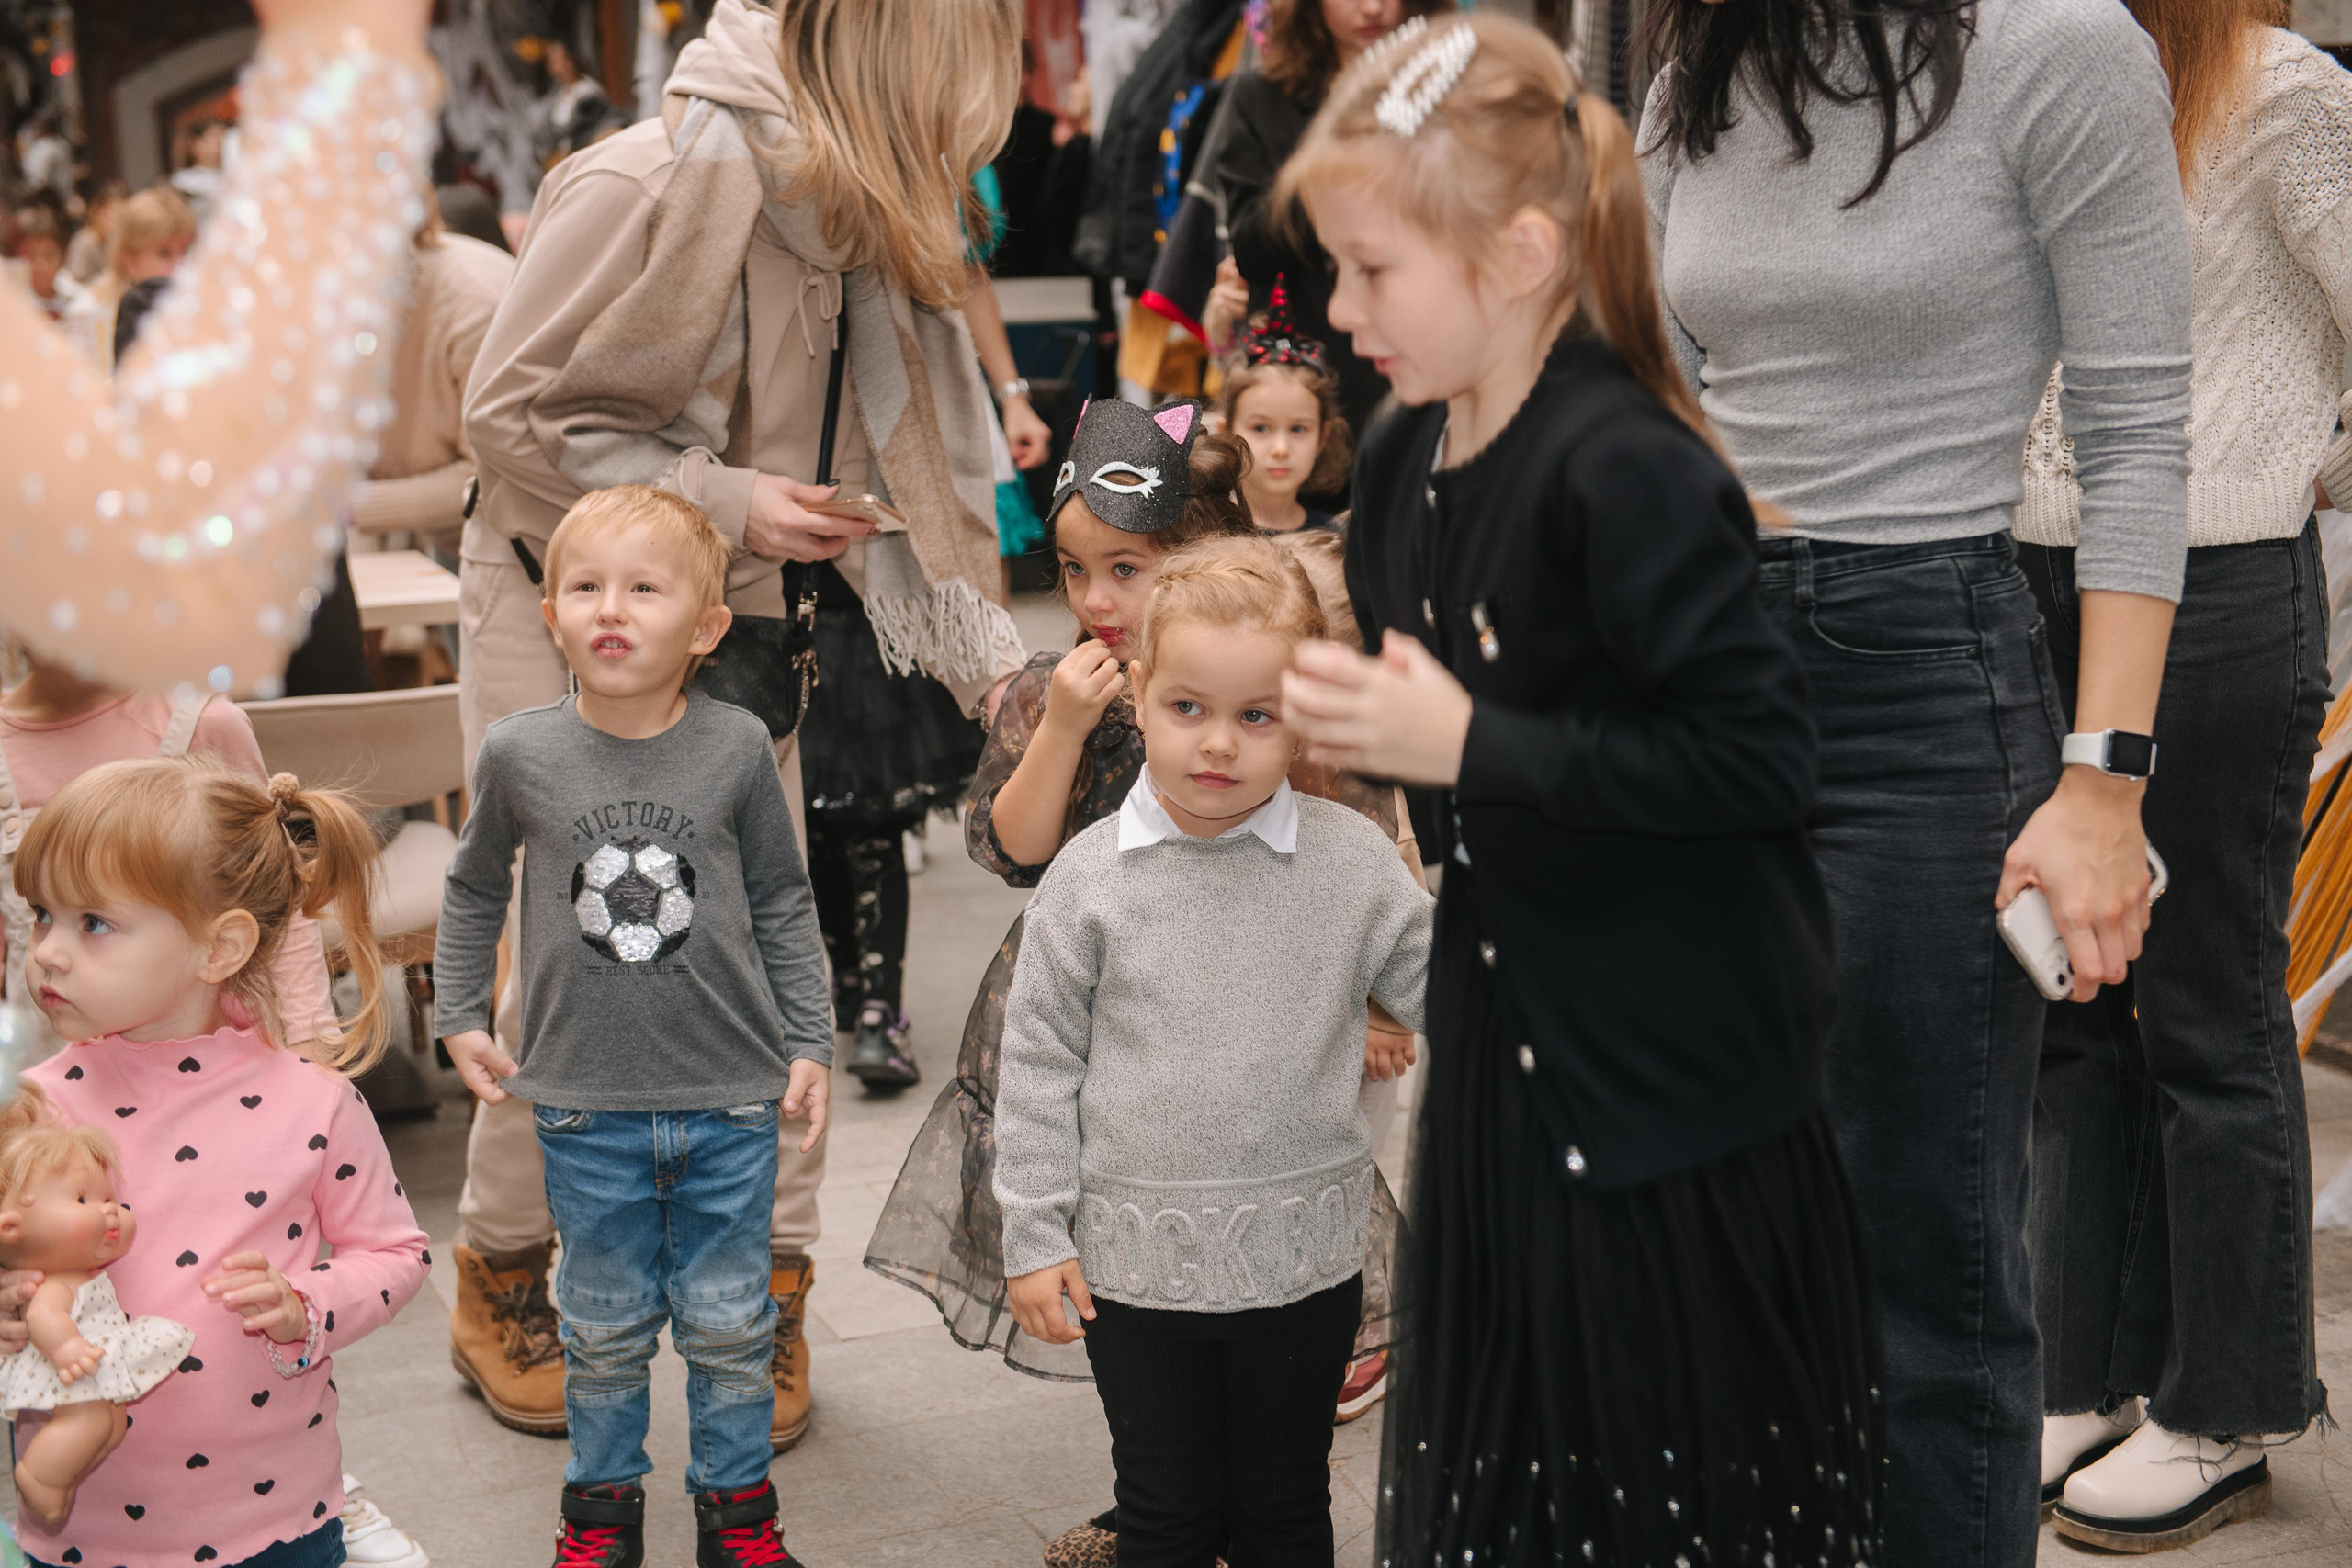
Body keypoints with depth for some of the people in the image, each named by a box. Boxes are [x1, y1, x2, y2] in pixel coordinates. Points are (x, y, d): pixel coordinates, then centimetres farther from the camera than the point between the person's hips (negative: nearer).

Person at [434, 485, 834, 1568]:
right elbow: (474, 887, 12)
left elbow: (782, 901, 4)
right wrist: (460, 1015, 9)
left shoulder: (736, 749, -7)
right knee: (603, 1327, 13)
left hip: (731, 1103, 0)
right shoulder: (519, 754, -6)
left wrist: (809, 1041, 4)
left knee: (730, 1322, 12)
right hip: (587, 1107, 0)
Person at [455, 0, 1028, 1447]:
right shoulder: (647, 185, -24)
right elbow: (510, 415, -20)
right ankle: (502, 1275, 20)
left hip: (733, 613, 6)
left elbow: (892, 447, 0)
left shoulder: (855, 215, -3)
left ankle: (767, 1287, 17)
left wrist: (985, 650, -8)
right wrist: (717, 496, -24)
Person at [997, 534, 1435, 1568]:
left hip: (1301, 1260, 0)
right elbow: (1039, 1063, -1)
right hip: (1135, 1260, 0)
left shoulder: (1353, 863, -6)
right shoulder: (1091, 876, -6)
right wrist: (1034, 1237, -1)